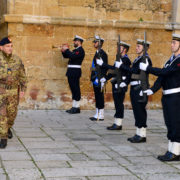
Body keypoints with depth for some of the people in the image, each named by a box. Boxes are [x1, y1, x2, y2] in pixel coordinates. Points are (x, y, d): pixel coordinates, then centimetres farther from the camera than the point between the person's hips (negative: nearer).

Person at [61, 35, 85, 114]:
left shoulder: (80, 50, -9)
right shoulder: (75, 50, 21)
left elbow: (73, 56, -23)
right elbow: (66, 56, 23)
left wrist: (66, 50, -11)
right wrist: (64, 51, 4)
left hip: (75, 72, -10)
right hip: (71, 72, 10)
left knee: (76, 89, -6)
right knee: (73, 89, 11)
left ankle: (77, 107, -2)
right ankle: (74, 107, 16)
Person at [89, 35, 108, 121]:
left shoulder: (102, 53, -13)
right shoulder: (97, 53, 17)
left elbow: (104, 67, -18)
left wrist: (100, 78, -21)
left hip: (99, 79, -10)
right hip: (95, 79, 10)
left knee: (100, 96, -5)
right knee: (97, 97, 12)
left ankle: (101, 115, 0)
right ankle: (98, 114, 19)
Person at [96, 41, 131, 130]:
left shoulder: (125, 60, -13)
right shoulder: (120, 58, 18)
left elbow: (115, 68, -23)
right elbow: (113, 71, 19)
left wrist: (102, 64, -21)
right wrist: (105, 79, 10)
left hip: (121, 85, -9)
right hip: (116, 85, 9)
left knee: (119, 104, -5)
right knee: (117, 104, 12)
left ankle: (118, 124, 0)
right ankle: (116, 123, 17)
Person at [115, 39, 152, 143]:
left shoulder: (146, 59, -12)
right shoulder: (138, 59, 18)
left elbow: (135, 71, -21)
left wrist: (121, 66, -16)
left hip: (140, 88, -9)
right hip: (134, 88, 9)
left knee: (140, 110, -5)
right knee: (137, 111, 12)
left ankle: (142, 135, 2)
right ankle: (139, 134, 19)